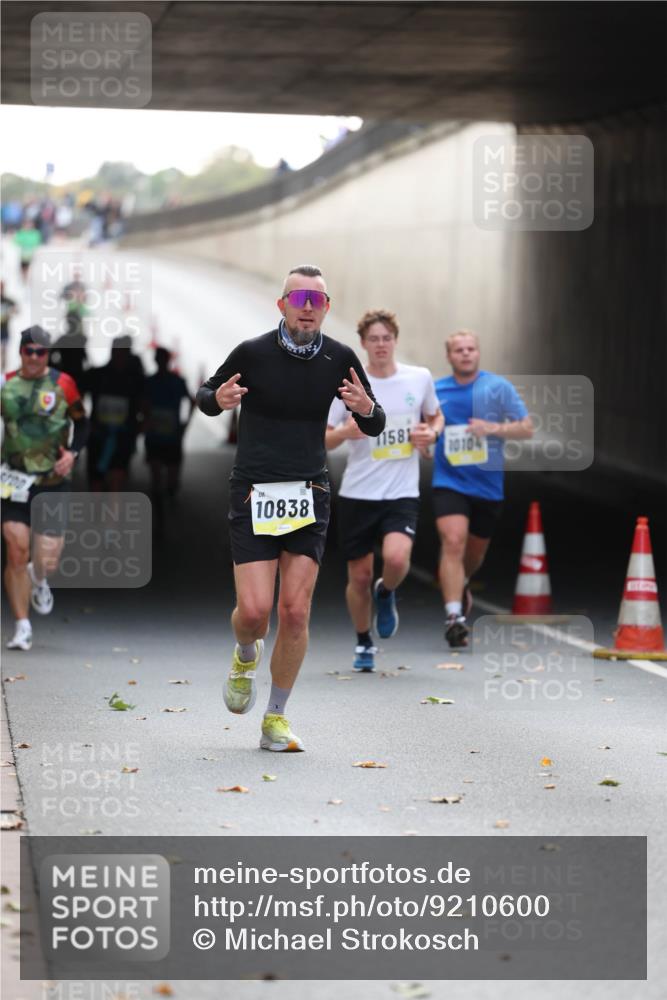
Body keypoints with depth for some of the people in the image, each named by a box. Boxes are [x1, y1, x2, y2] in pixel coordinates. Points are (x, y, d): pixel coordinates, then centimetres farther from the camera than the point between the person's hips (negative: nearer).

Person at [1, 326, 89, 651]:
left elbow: (82, 423, 10)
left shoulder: (62, 383, -1)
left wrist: (72, 453, -5)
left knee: (47, 561, -3)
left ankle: (38, 579, 36)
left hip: (52, 481, -1)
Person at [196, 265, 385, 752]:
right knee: (254, 611, -11)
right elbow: (207, 397, 9)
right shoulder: (253, 353, -6)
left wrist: (366, 408, -14)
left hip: (309, 494, 2)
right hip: (253, 493, -2)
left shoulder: (339, 359, 1)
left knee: (295, 612, -5)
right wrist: (219, 399, -15)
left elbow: (375, 427, 10)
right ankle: (247, 655, 27)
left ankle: (275, 720, 10)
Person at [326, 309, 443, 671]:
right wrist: (345, 432, -23)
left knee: (396, 558, -24)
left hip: (402, 493, 0)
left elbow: (435, 416, 20)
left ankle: (386, 594, 11)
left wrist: (431, 434, -2)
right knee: (359, 576, 5)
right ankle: (363, 644, 28)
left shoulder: (420, 378, 1)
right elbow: (323, 440, -1)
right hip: (357, 493, 0)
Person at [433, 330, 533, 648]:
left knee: (475, 553, 16)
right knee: (453, 542, -22)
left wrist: (493, 428, -18)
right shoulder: (434, 391, 3)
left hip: (488, 485, 1)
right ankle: (453, 616, -27)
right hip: (449, 482, -1)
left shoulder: (499, 387, -1)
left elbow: (526, 428, -2)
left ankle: (459, 586, 50)